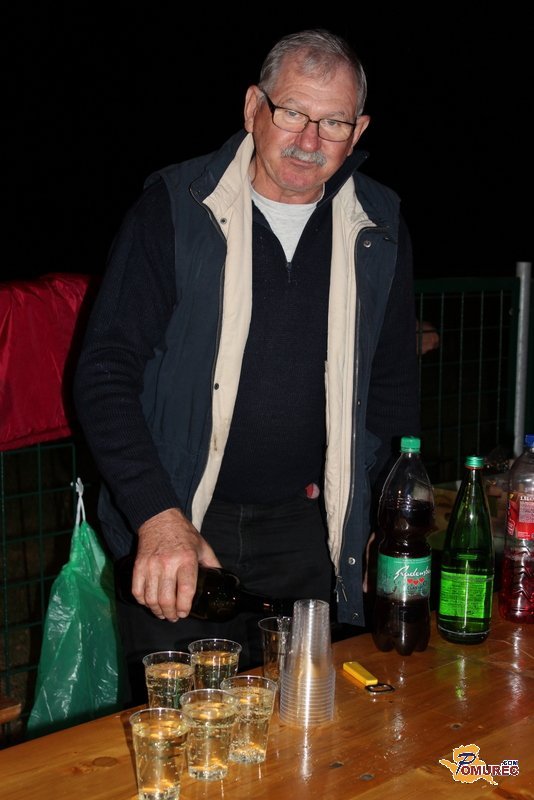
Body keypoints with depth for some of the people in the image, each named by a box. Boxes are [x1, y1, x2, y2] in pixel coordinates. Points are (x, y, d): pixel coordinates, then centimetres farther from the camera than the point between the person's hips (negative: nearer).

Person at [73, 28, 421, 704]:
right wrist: (158, 516, -22)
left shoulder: (378, 229, 3)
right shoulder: (174, 208, -8)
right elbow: (105, 373, -10)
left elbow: (392, 382, 13)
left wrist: (388, 524, 7)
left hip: (306, 528, 3)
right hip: (174, 526, -2)